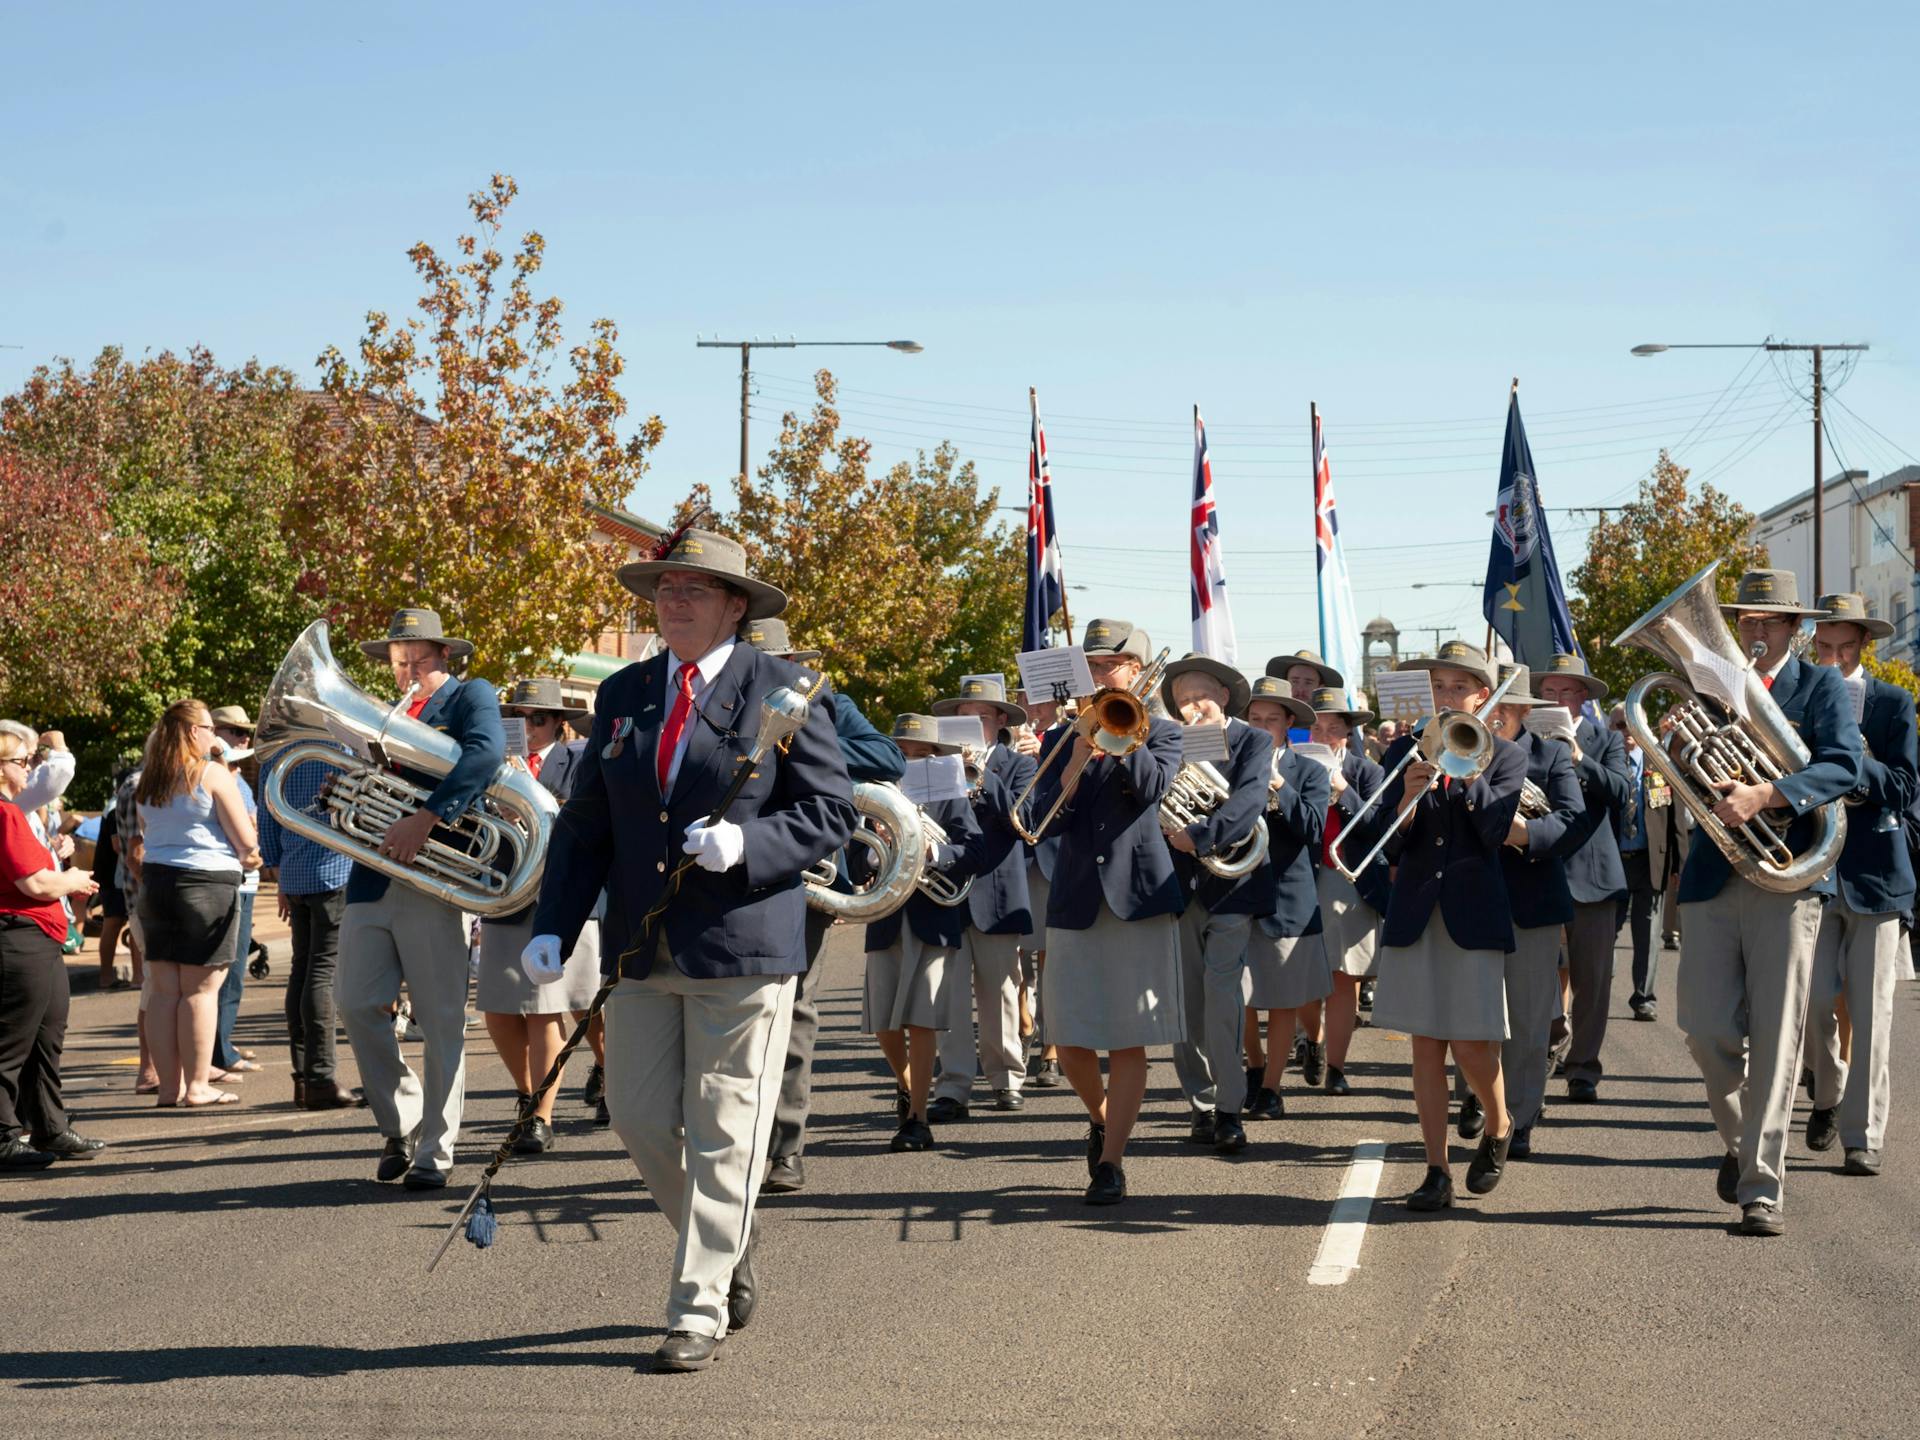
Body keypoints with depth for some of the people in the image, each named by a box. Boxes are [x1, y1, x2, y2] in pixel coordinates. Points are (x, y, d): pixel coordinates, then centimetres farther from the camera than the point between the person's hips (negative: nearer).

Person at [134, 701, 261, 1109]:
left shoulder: (147, 781, 11)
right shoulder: (212, 774, -8)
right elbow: (246, 840, -10)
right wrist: (248, 857, 12)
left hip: (155, 880, 6)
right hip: (207, 882, -6)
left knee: (164, 989, 7)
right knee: (200, 989, -2)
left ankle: (170, 1087, 9)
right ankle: (197, 1086, 0)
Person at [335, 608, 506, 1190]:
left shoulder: (471, 696, 3)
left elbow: (488, 750, -19)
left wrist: (427, 818, -26)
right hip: (372, 878, 6)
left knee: (441, 1023, -2)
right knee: (356, 1004, -1)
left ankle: (435, 1152, 5)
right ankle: (399, 1125, 17)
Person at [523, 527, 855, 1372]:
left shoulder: (780, 690, -2)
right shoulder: (621, 697, 12)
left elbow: (832, 811, -4)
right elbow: (585, 823, 12)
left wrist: (747, 843, -21)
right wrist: (552, 928, 0)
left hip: (743, 951, -5)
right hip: (643, 950, 5)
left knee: (723, 1136, -1)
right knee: (640, 1121, 8)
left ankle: (700, 1309, 7)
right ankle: (727, 1253, 30)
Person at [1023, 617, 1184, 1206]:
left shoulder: (1161, 732, 6)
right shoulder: (1061, 739, 11)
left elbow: (1153, 787, -15)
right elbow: (1040, 821, -1)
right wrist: (1075, 762, -16)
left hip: (1139, 897, -3)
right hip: (1076, 902, 3)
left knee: (1129, 1042, -3)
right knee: (1071, 1041, 3)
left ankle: (1110, 1162, 3)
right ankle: (1100, 1116, 31)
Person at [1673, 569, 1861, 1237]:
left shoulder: (1820, 686, 3)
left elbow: (1844, 765, -13)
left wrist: (1764, 796, -26)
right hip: (1712, 879, 3)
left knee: (1775, 1039, -3)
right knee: (1706, 1029, -1)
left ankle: (1763, 1186, 1)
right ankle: (1739, 1139, 26)